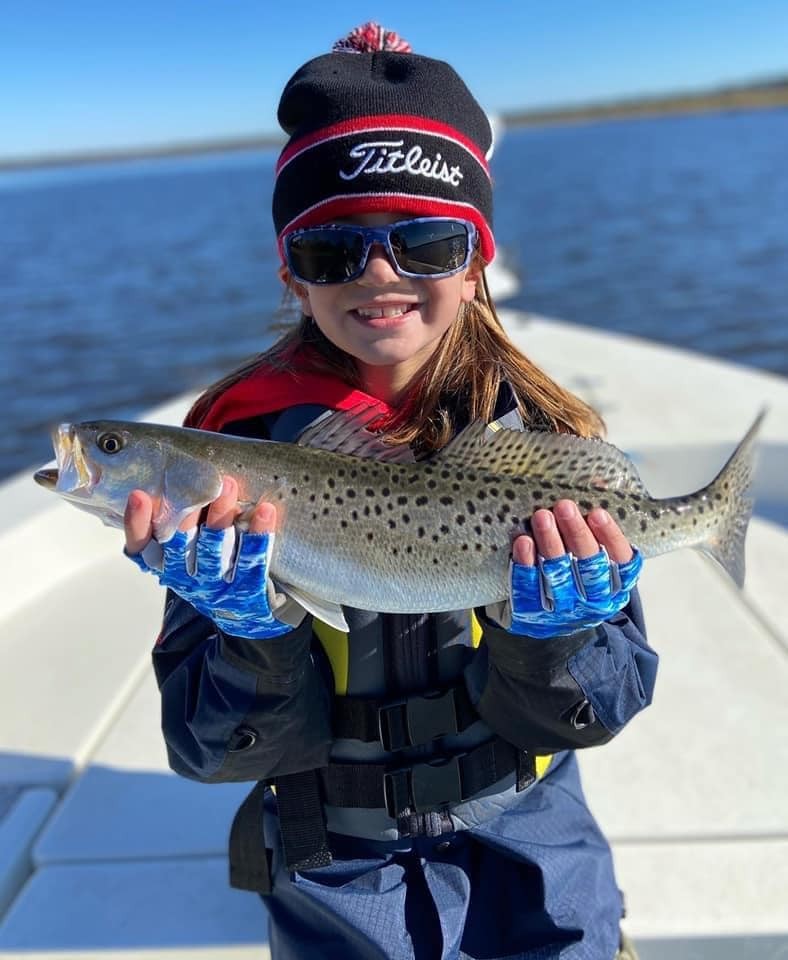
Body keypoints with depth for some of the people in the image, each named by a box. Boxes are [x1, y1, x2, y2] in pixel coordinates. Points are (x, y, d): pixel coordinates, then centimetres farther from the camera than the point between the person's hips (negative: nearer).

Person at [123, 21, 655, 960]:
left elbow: (609, 702, -10)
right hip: (339, 875, 0)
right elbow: (208, 749, -14)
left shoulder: (539, 432, -12)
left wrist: (550, 637, -29)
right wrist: (261, 636, -32)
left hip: (527, 842, 1)